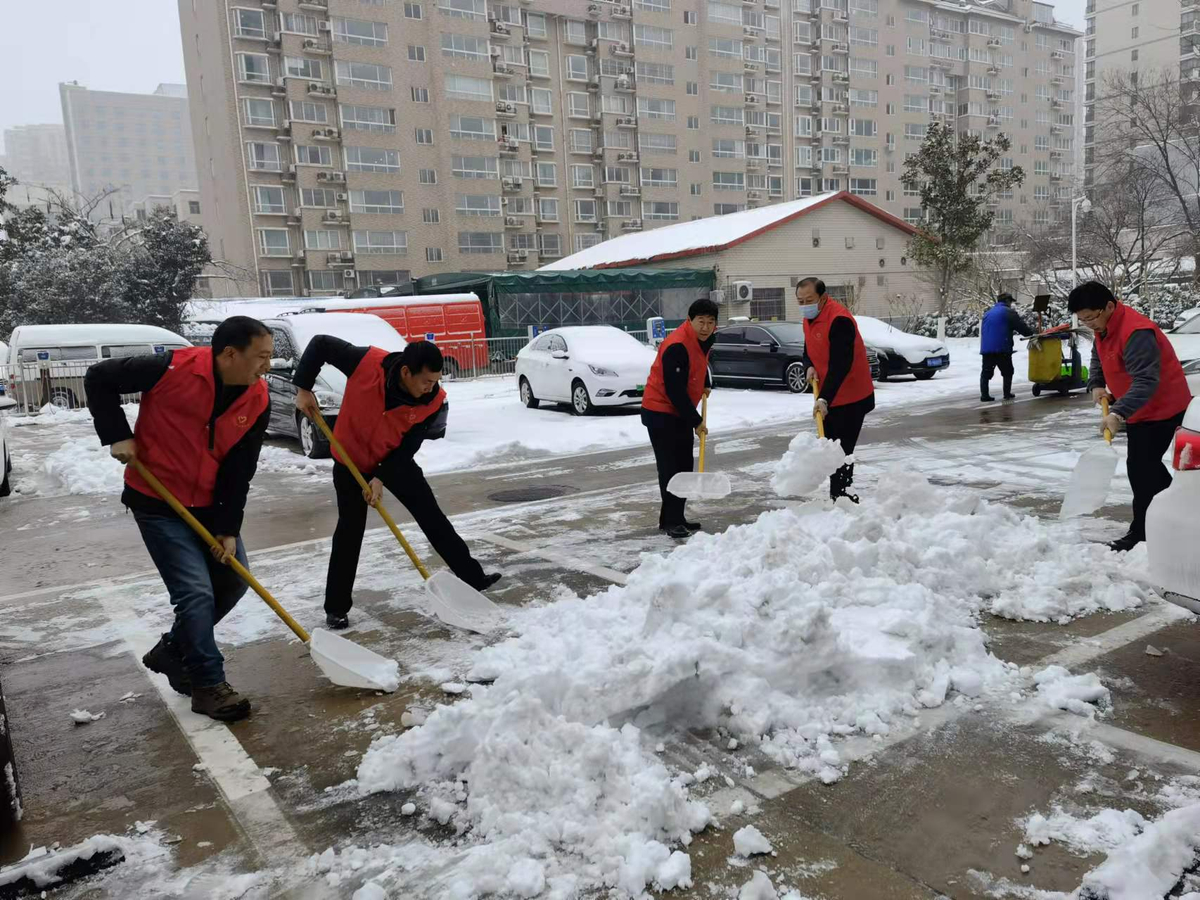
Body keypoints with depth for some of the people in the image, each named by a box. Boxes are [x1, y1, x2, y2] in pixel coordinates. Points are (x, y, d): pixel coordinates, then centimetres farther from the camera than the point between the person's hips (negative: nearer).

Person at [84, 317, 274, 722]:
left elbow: (239, 471, -6)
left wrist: (228, 529, -9)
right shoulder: (174, 369, -24)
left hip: (208, 505, 6)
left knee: (234, 580, 9)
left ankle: (172, 651, 29)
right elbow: (98, 378, -9)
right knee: (196, 592, -10)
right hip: (157, 502, -6)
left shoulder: (258, 400, -10)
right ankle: (209, 685, 5)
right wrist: (117, 435, -15)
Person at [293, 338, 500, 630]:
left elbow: (409, 446, -16)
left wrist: (381, 477, -23)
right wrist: (303, 388, -18)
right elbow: (320, 343, -16)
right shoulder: (367, 362, -31)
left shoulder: (434, 401, -24)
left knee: (432, 517, 4)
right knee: (350, 530, 1)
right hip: (351, 458, -2)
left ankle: (472, 577, 15)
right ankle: (336, 607, 14)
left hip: (395, 461, 2)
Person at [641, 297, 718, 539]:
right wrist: (695, 421, -20)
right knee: (670, 467, -8)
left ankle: (676, 518, 21)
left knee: (684, 466, 12)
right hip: (660, 412, -9)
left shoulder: (706, 338, 2)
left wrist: (706, 384, 14)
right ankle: (671, 521, -2)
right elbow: (674, 390, -26)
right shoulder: (676, 346, -26)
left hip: (681, 412, 9)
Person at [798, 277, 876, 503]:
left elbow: (840, 365, -29)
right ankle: (838, 496, 26)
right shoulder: (808, 318, 7)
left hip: (851, 398, -9)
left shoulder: (839, 319, -23)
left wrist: (824, 399, -36)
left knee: (841, 450, -8)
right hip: (827, 397, 9)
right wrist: (810, 366, -5)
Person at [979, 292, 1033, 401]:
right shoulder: (1009, 312, 1)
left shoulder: (987, 313, 22)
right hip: (1001, 348, -5)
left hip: (985, 348, 5)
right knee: (1007, 371, 10)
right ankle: (1007, 394, 9)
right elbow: (1021, 327, -3)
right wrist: (1032, 333, 14)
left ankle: (984, 395, -1)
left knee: (986, 372, 6)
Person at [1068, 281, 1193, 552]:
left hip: (1161, 409, -10)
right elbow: (1098, 358, 20)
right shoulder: (1104, 328, 2)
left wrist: (1118, 413, -46)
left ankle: (1141, 534, -1)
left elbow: (1145, 381, -37)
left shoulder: (1136, 333, -30)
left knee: (1140, 468, -10)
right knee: (1146, 465, 18)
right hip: (1139, 411, 10)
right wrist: (1096, 385, 2)